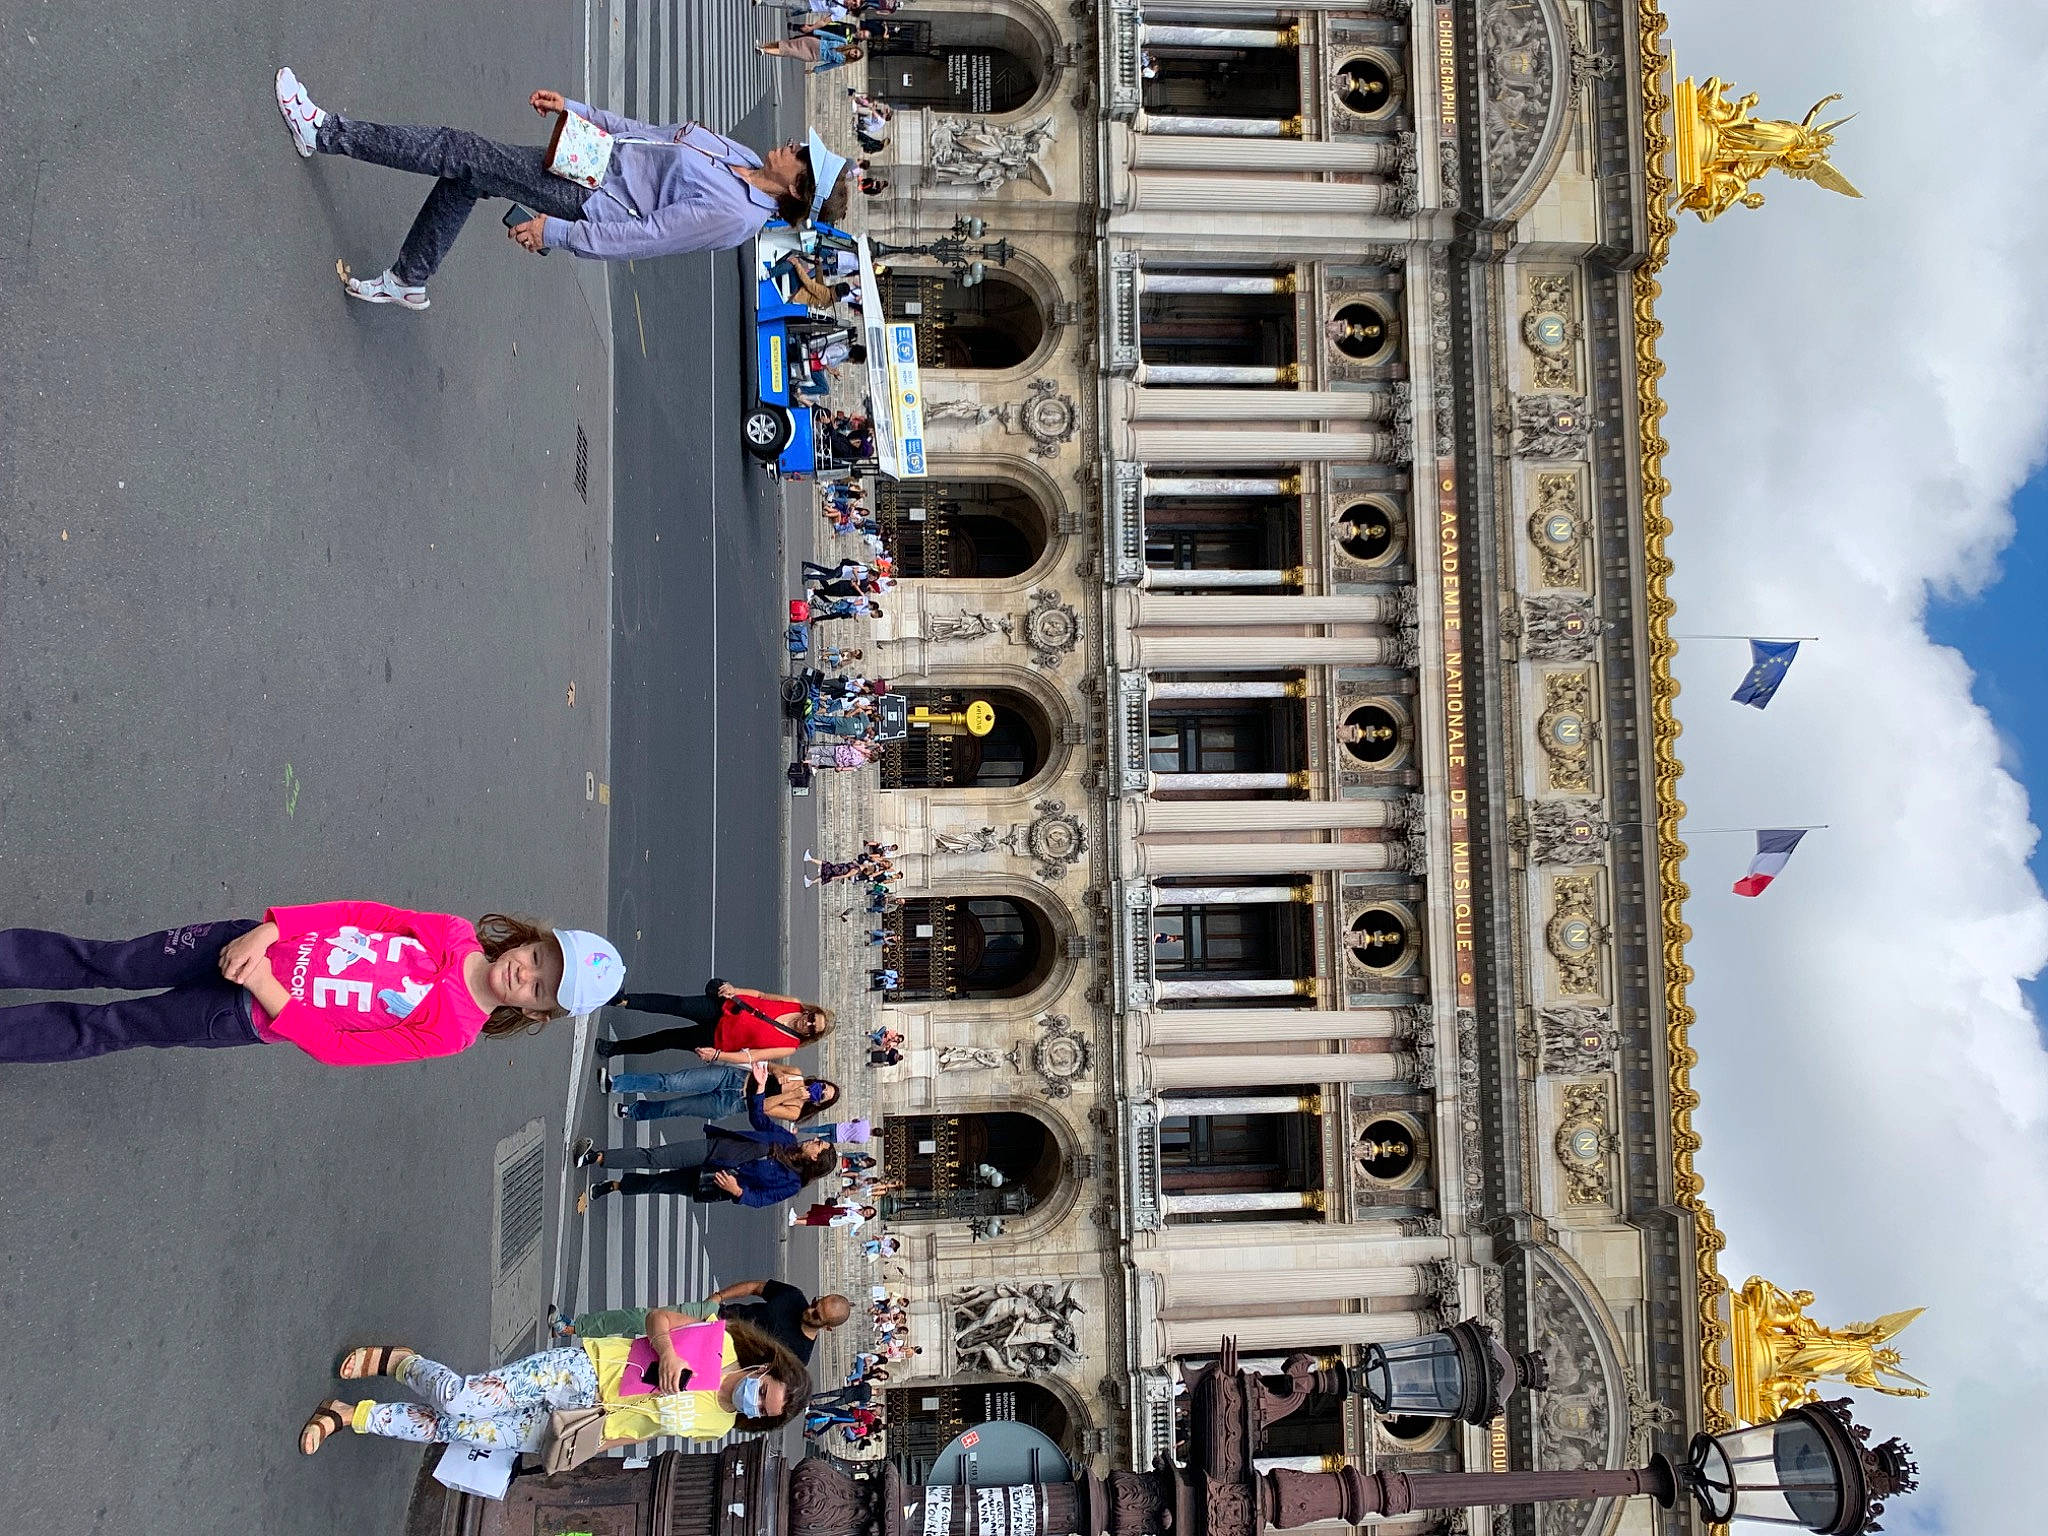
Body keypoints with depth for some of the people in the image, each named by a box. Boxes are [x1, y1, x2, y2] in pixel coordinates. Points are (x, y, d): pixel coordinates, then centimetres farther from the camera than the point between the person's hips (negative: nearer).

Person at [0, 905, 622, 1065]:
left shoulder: (453, 1030, -17)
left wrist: (269, 991, -21)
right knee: (104, 962, 3)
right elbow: (363, 912, -4)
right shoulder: (458, 935, -7)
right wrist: (268, 931, -15)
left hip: (253, 1017, -2)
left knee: (102, 1028, 0)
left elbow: (338, 1047, -15)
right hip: (255, 943, 2)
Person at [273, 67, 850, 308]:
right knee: (462, 175, 9)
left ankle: (325, 132, 2)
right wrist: (575, 109, 9)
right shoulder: (741, 154, 3)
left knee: (456, 152, -10)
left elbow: (643, 239, -24)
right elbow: (651, 133, 12)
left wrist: (556, 233, -20)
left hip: (589, 198, -8)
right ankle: (408, 281, 25)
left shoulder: (733, 215, -24)